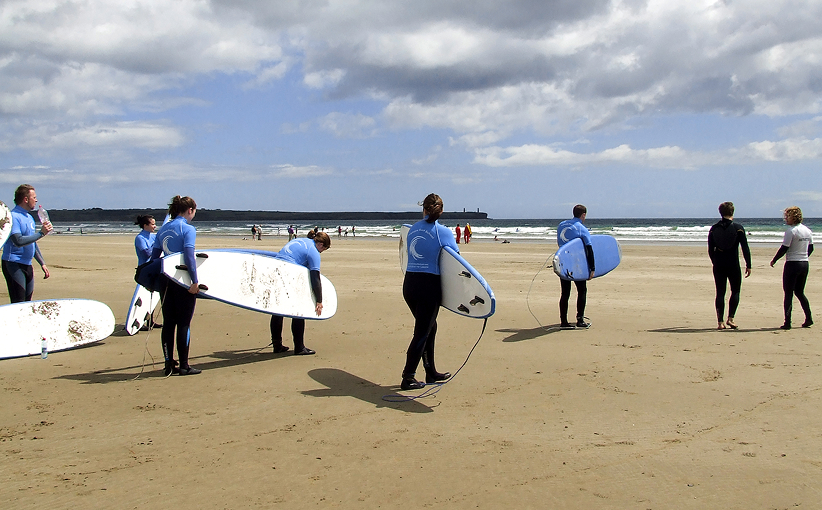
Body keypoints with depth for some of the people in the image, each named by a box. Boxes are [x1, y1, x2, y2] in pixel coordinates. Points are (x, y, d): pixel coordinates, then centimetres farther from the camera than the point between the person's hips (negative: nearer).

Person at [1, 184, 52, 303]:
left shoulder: (29, 217, 16)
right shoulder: (13, 217, -13)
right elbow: (18, 241, -25)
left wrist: (42, 263, 20)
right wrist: (41, 233, -20)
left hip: (27, 265, 9)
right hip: (14, 265, -9)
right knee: (18, 305, -11)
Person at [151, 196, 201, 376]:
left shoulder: (163, 229, 11)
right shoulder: (188, 229, -9)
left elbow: (154, 256, 12)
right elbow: (189, 256, -19)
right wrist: (195, 281, -19)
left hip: (165, 280, 6)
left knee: (168, 322, 10)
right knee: (183, 323, 0)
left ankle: (169, 365, 14)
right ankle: (184, 366, 5)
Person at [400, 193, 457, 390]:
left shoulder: (413, 229, 9)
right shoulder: (443, 232, -6)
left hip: (409, 283, 6)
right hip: (429, 285, -6)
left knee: (429, 326, 21)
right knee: (422, 332, 3)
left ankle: (431, 372, 29)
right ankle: (408, 378, 4)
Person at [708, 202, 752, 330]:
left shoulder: (713, 229, 4)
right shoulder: (738, 228, -4)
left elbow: (710, 250, 7)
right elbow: (745, 248, -5)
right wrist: (748, 265, 0)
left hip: (718, 265, 2)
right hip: (733, 265, -2)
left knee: (720, 293, 6)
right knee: (735, 291, 11)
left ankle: (720, 322, 4)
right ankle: (730, 318, -1)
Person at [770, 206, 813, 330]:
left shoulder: (791, 231, -15)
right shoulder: (807, 231, 9)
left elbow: (784, 249, -15)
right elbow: (811, 248, 16)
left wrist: (774, 260, -4)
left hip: (792, 264, -7)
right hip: (805, 264, 7)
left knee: (788, 293, -2)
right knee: (799, 292, 19)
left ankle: (787, 322, -3)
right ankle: (808, 318, 14)